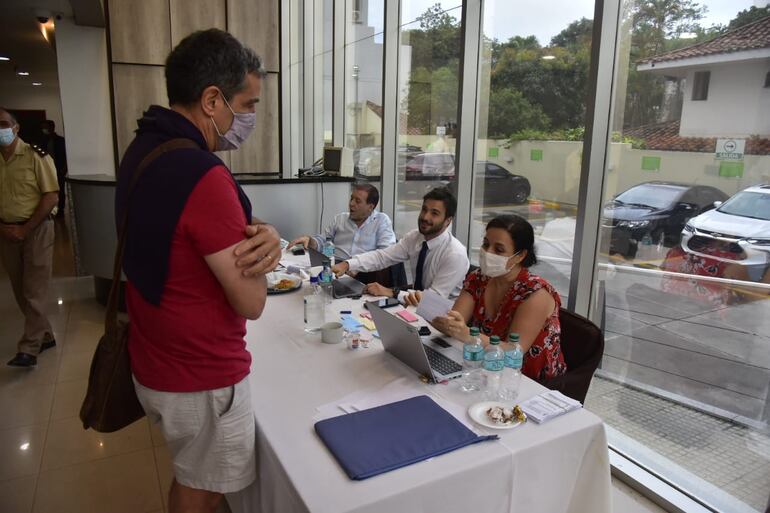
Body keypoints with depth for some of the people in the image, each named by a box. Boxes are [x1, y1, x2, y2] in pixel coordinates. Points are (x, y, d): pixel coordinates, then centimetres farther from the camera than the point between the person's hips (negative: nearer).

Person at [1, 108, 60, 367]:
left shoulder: (36, 156, -8)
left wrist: (25, 229, -12)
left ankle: (28, 349, -1)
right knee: (21, 292, 11)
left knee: (34, 291, -4)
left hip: (36, 230, -5)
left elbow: (52, 197, -11)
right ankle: (45, 336, 24)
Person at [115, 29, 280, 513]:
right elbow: (251, 302, -23)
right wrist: (259, 245, -5)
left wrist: (264, 237, -14)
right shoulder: (202, 177, -29)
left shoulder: (141, 150, 1)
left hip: (153, 363, 8)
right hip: (202, 379, -8)